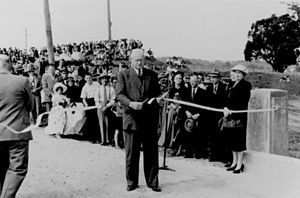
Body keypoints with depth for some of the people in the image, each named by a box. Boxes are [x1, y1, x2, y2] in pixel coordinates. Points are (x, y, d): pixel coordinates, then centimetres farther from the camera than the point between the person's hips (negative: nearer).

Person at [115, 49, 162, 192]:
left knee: (151, 152, 6)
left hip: (150, 119, 2)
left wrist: (158, 99, -7)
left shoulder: (152, 75, 12)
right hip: (132, 118, -2)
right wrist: (130, 103, -22)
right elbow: (119, 94, -4)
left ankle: (152, 182, 18)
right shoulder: (124, 75, 5)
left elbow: (157, 93, 17)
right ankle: (131, 182, 20)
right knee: (131, 152, 6)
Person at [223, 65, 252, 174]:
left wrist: (231, 110, -16)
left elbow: (243, 103, -11)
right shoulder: (231, 85, 17)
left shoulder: (246, 85, -4)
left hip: (239, 116, -7)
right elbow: (227, 99, 12)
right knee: (232, 139, 10)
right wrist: (225, 108, -8)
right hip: (230, 116, 7)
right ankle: (234, 162, 22)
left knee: (239, 139, -2)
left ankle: (240, 164, 6)